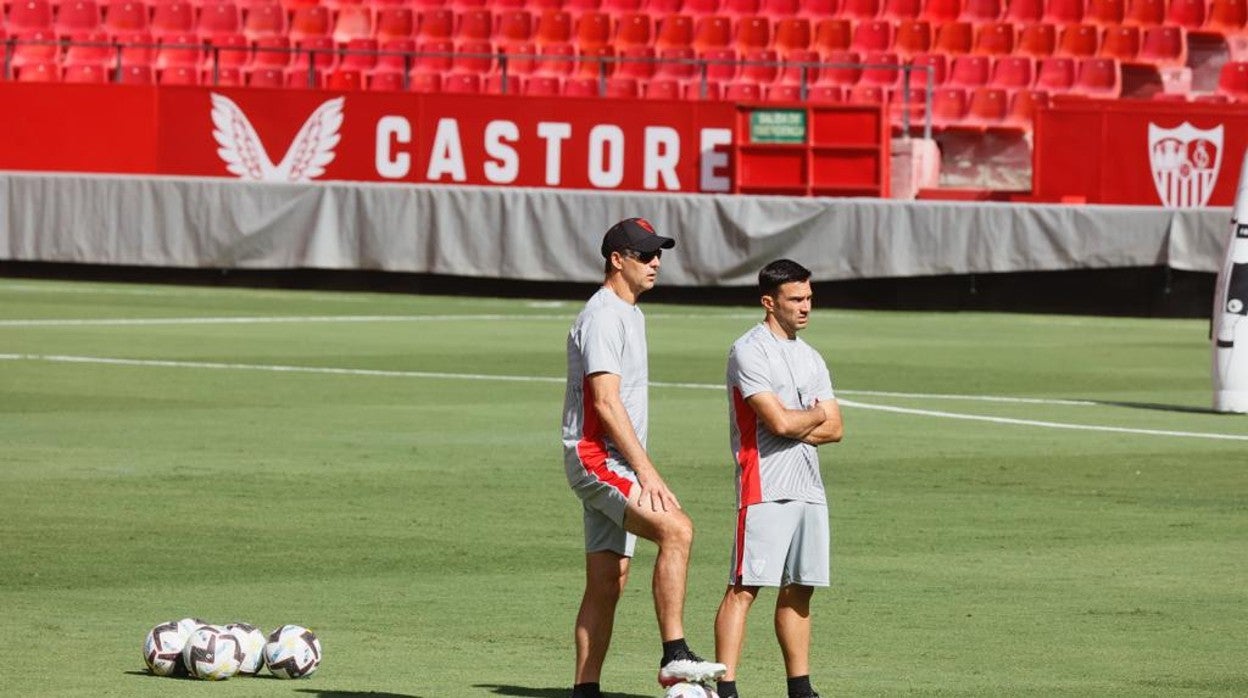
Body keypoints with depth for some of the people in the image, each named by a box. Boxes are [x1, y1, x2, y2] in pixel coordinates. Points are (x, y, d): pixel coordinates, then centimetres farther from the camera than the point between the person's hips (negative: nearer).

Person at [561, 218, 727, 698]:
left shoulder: (631, 313, 19)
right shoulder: (602, 316, -13)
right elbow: (607, 403, -21)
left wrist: (643, 471, 21)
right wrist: (647, 471, -25)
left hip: (616, 465, 10)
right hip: (595, 457, -10)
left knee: (607, 582, 8)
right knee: (677, 529, -27)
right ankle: (675, 655, -31)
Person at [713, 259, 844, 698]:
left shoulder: (811, 359, 18)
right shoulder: (749, 352, -7)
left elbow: (833, 429, 11)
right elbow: (780, 421, -16)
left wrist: (794, 425, -7)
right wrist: (815, 416, 4)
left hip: (809, 488, 7)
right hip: (764, 488, -7)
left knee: (798, 590, 9)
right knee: (744, 588, -10)